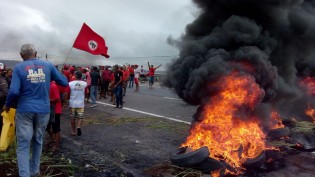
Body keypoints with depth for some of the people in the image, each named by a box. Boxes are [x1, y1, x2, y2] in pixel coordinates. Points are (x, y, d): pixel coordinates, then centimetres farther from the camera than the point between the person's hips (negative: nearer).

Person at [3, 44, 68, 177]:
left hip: (24, 111, -2)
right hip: (43, 110, 3)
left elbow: (14, 91, -13)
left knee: (23, 145, 3)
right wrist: (52, 77, 26)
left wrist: (7, 105, 4)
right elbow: (64, 82, 5)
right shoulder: (48, 65, 2)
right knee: (38, 141, 19)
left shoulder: (19, 68, -4)